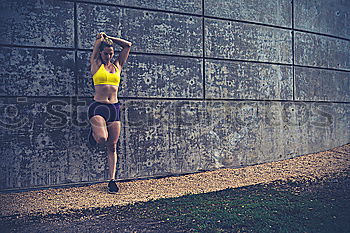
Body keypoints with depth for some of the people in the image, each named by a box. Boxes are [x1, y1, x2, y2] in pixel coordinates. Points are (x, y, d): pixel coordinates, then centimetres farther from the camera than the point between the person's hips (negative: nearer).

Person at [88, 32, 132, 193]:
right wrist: (101, 37, 29)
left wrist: (109, 38, 23)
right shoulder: (96, 64, 7)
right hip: (98, 107, -3)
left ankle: (112, 180, 9)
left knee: (112, 146, 2)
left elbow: (127, 45, 17)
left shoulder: (117, 66, 15)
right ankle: (94, 131, 13)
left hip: (114, 108, 3)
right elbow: (99, 40, 8)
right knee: (102, 139, -25)